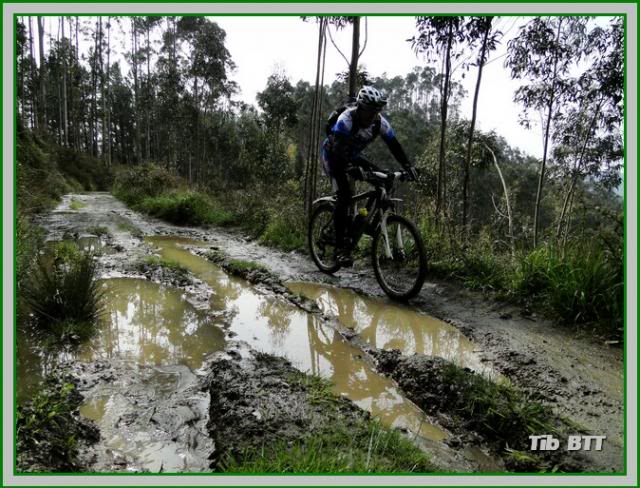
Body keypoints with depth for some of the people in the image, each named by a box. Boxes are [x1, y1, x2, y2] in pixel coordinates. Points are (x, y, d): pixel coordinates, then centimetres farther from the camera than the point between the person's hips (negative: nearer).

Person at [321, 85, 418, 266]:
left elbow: (394, 145, -16)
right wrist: (350, 167, -61)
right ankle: (340, 247, -18)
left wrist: (408, 166, -31)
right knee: (344, 195, -22)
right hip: (333, 154, -6)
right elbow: (339, 148, -44)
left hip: (353, 155, 6)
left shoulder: (380, 122, -17)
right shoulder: (346, 119, -32)